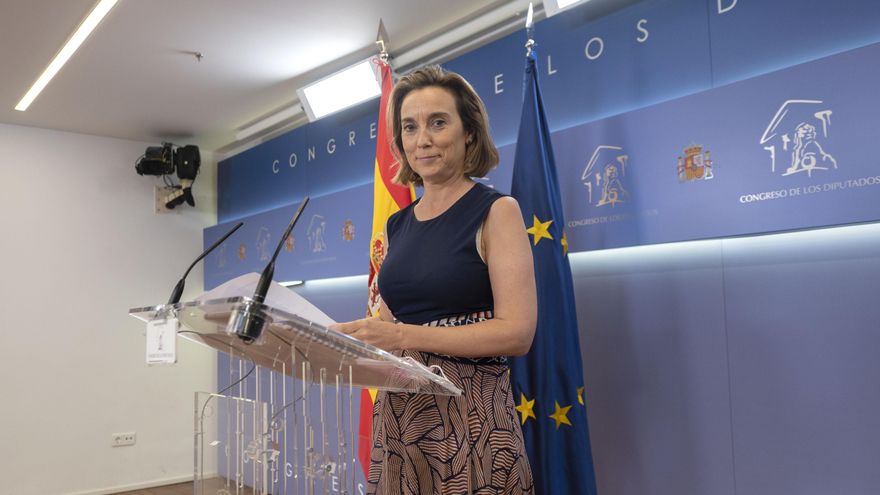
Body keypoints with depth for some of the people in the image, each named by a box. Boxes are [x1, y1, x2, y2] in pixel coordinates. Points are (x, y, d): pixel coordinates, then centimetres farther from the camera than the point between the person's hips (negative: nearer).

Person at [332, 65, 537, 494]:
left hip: (469, 409, -5)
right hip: (397, 410, 6)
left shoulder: (496, 212, -7)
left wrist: (403, 336, -23)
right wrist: (344, 338, -3)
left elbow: (517, 332, -16)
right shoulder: (397, 225, 10)